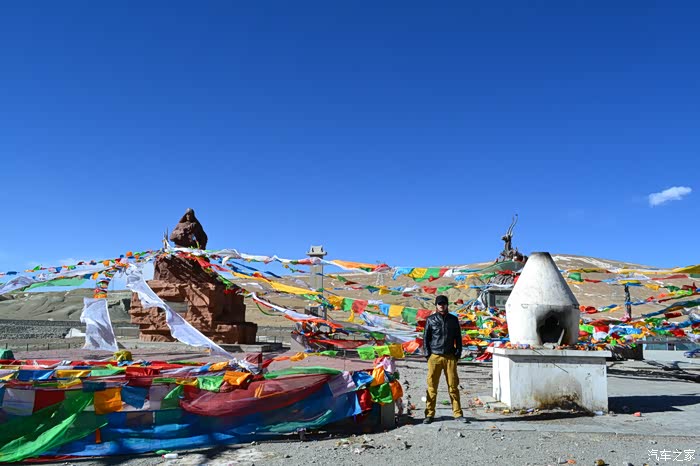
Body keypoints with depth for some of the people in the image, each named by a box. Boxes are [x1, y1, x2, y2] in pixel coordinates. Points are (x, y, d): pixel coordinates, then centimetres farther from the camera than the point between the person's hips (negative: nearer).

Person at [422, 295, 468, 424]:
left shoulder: (453, 319, 9)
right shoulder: (431, 320, 5)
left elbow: (458, 338, 13)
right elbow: (425, 338, 7)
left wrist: (458, 354, 4)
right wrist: (427, 354, -1)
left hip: (450, 357, 1)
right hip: (434, 356, -1)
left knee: (453, 386, 3)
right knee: (432, 386, 0)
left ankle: (458, 414, 11)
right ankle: (429, 414, 7)